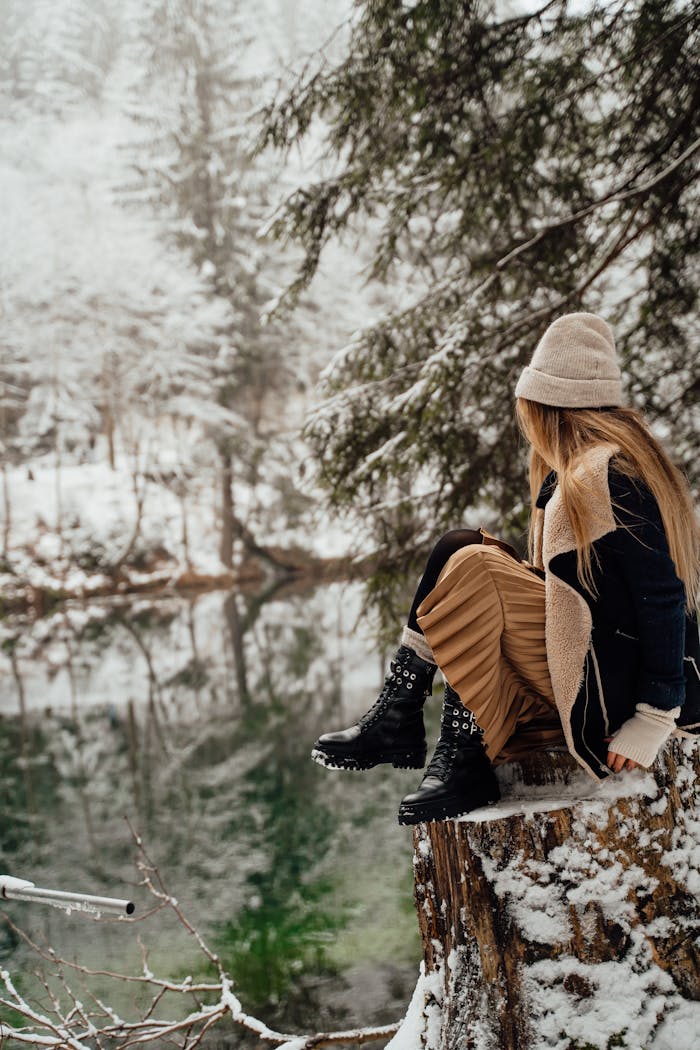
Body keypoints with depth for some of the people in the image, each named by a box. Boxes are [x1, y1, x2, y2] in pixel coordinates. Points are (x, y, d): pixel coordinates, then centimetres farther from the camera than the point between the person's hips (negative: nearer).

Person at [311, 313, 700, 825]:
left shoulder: (603, 475, -19)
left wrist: (654, 720, -21)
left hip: (611, 683, -10)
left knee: (469, 571, -18)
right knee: (459, 548, 4)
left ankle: (466, 764, -11)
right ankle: (397, 721, -1)